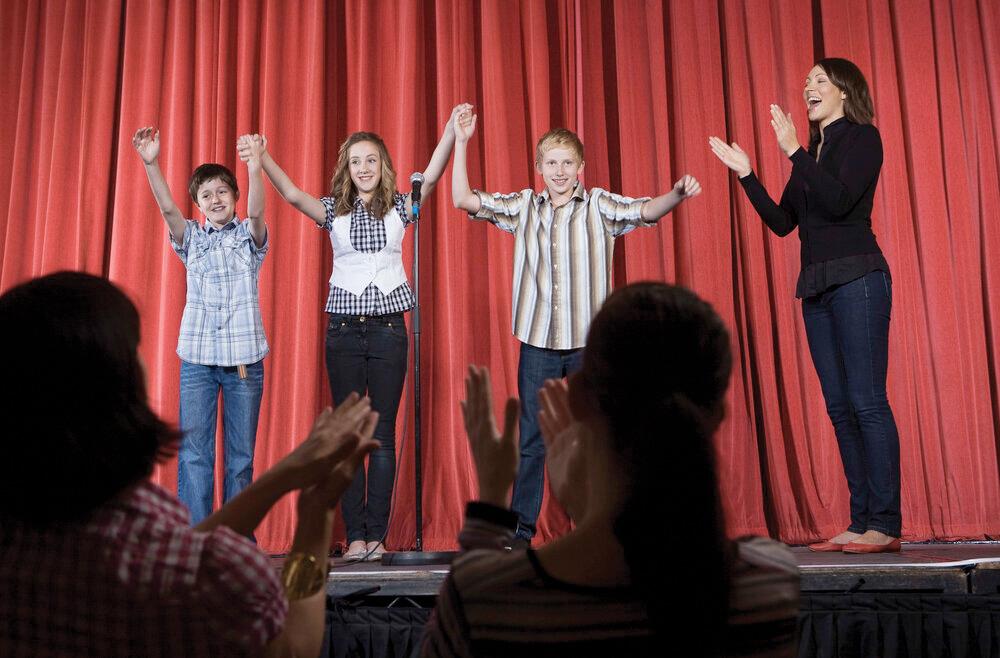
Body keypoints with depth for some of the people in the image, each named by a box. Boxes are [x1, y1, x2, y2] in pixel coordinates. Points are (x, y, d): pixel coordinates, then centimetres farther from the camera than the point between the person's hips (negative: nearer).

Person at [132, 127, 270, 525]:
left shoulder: (249, 236, 8)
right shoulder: (191, 238, 12)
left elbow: (255, 212, -12)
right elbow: (168, 209, -5)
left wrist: (255, 170, -31)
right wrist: (151, 164, -21)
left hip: (245, 355, -1)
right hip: (198, 356, 1)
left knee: (240, 455, 3)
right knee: (194, 452, -4)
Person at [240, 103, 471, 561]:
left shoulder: (399, 208, 5)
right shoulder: (334, 211, 6)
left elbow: (432, 176, -10)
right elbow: (292, 194, -8)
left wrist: (453, 130, -25)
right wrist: (262, 159, -25)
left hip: (388, 328, -1)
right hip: (344, 329, 1)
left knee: (383, 434, 2)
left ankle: (377, 535, 6)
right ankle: (355, 535, 8)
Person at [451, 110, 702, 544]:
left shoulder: (600, 205, 3)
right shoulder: (524, 207, 9)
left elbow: (646, 211, -12)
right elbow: (464, 200, 5)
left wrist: (677, 194, -32)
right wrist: (461, 143, -2)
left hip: (589, 343, -1)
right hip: (538, 342, 1)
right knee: (531, 439, 5)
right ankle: (520, 530, 14)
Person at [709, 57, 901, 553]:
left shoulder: (862, 138, 0)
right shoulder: (811, 153, 20)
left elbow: (839, 201, -16)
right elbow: (782, 222, 14)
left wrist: (794, 152, -17)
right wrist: (745, 173, 10)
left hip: (857, 280, -8)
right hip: (816, 287, 8)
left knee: (866, 400, -10)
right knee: (840, 407, 5)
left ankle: (885, 525, -7)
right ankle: (861, 522, 9)